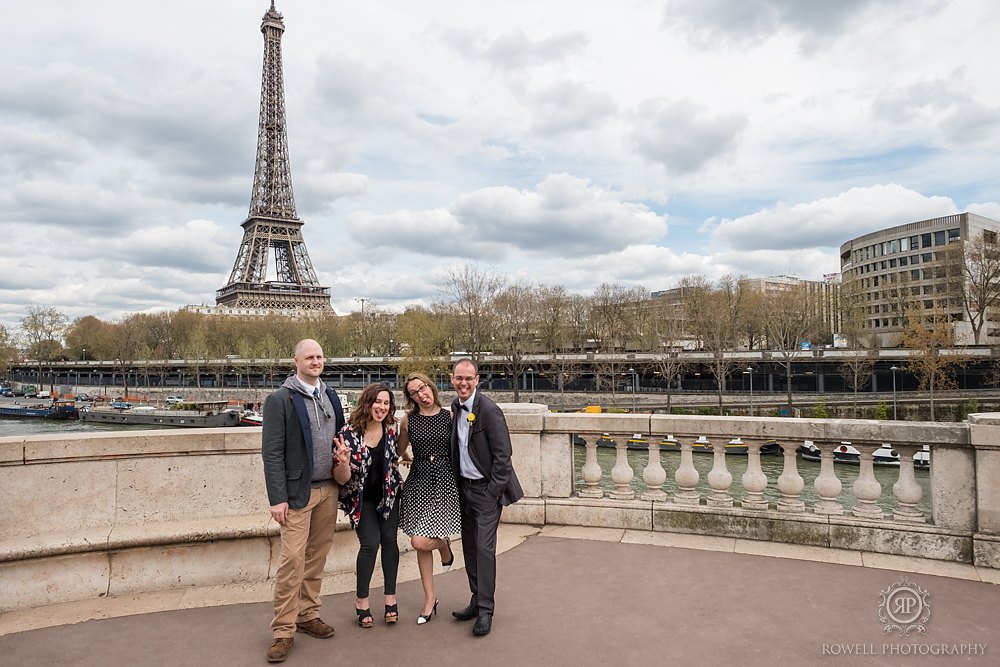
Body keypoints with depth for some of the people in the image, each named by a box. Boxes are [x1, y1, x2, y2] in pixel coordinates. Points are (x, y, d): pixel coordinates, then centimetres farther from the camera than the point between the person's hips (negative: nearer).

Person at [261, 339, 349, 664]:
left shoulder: (331, 396, 10)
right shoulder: (280, 399, -7)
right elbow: (272, 452, -10)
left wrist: (342, 458, -1)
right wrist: (277, 498, -14)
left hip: (328, 488, 6)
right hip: (298, 491, -5)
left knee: (317, 556, 12)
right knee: (292, 559, -5)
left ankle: (308, 615, 26)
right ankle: (283, 630, 7)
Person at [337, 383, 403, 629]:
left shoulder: (390, 429, -7)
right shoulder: (349, 433, -19)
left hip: (388, 495, 4)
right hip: (361, 498, -3)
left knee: (389, 540, 2)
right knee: (370, 542, -11)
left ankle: (390, 597, 16)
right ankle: (362, 601, 6)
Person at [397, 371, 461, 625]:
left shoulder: (449, 416, 0)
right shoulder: (408, 420, 4)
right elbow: (401, 451, 17)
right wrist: (413, 459, -1)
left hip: (445, 480, -2)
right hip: (418, 480, 3)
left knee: (420, 542, -11)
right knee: (421, 546, 7)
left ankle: (444, 544, 24)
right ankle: (429, 599, 23)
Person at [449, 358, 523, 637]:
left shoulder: (488, 410, -18)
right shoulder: (455, 407, 5)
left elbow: (502, 454, -16)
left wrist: (493, 491, -15)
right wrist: (455, 484, 10)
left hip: (486, 489, -7)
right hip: (464, 487, 7)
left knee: (484, 547, -7)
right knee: (469, 546, 13)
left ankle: (485, 610, 3)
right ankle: (477, 600, 26)